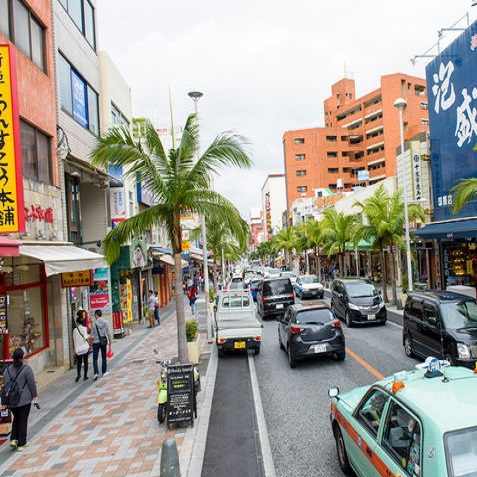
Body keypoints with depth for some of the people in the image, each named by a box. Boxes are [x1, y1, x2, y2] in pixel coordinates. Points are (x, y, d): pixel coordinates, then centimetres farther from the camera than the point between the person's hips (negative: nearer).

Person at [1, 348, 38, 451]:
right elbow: (32, 384, -11)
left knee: (16, 419, 24)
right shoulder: (27, 369, -13)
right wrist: (35, 397, -2)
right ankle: (21, 444, 12)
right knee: (23, 421, 6)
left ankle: (13, 439, 15)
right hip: (24, 400, -4)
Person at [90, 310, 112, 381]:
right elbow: (108, 333, -1)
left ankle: (96, 373, -12)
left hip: (96, 342, -3)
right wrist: (110, 342, 8)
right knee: (104, 357, 16)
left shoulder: (94, 323, -9)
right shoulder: (105, 322, -3)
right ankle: (104, 372, 23)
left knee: (95, 358, 2)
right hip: (104, 341, 3)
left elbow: (92, 335, -5)